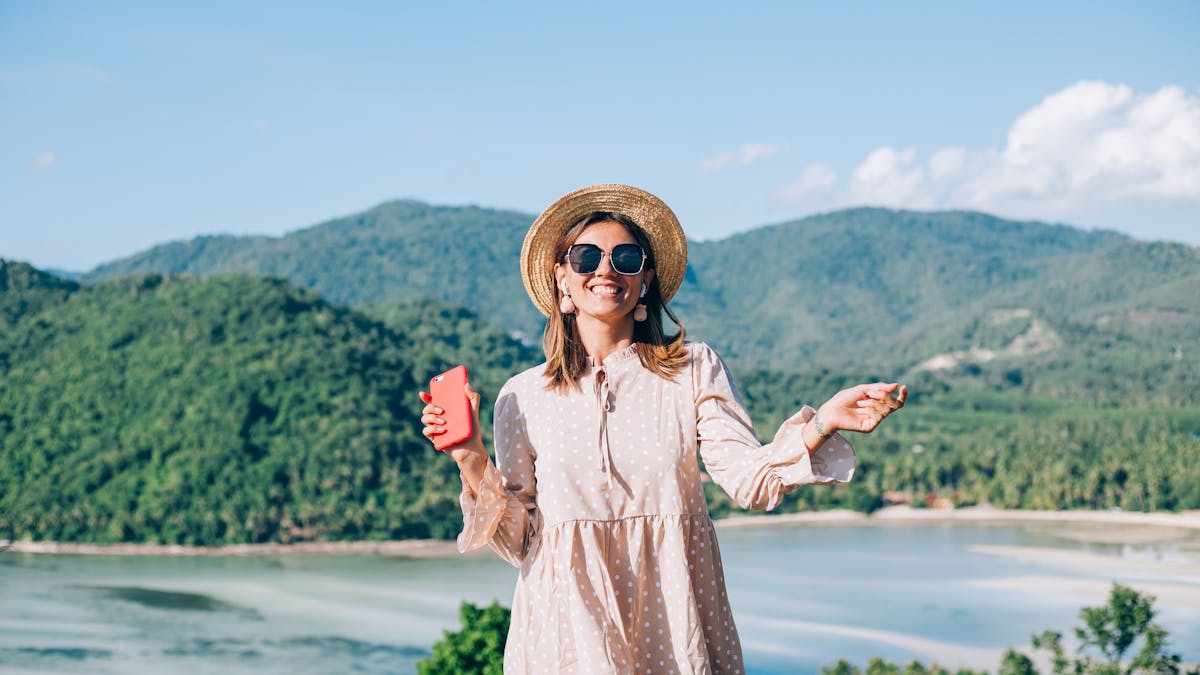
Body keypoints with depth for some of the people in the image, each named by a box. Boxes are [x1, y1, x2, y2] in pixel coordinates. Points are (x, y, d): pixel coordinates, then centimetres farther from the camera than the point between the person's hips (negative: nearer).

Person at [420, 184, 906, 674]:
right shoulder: (523, 396, 3)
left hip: (674, 624, 0)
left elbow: (750, 479, -8)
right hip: (570, 629, 0)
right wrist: (470, 459, -9)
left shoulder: (694, 370, 4)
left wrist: (822, 424, -22)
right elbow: (515, 539, 2)